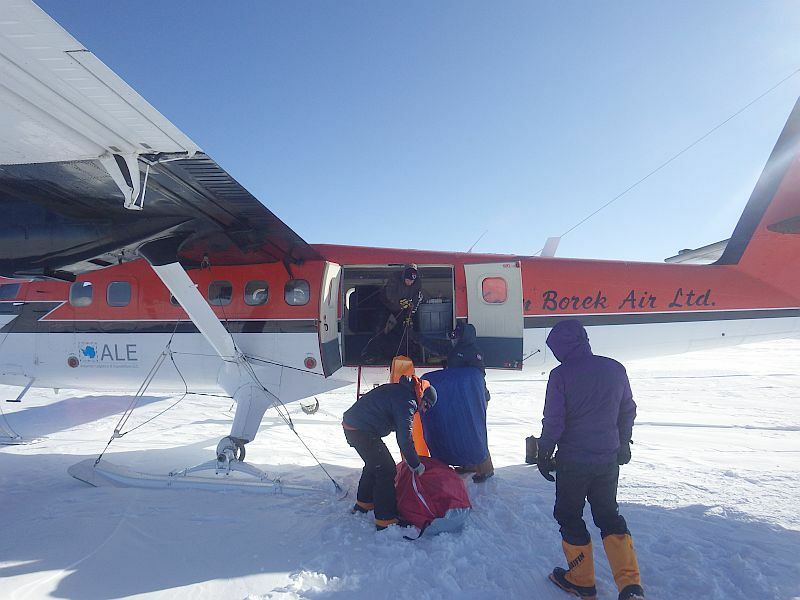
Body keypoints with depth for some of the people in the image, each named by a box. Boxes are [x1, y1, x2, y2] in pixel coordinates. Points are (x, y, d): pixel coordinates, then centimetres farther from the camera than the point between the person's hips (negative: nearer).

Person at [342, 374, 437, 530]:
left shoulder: (399, 390, 14)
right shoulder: (407, 402, -17)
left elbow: (400, 429, 22)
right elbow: (405, 438, -18)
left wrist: (410, 459, 23)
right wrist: (416, 464, -5)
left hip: (351, 424, 10)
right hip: (362, 431, -10)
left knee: (374, 464, 26)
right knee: (386, 470, -3)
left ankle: (363, 504, 43)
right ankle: (385, 521, 4)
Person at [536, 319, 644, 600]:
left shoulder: (560, 375, -18)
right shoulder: (615, 369, -3)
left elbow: (553, 421, -15)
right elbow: (628, 411, 8)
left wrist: (544, 453, -1)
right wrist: (623, 444, 22)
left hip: (573, 461, -5)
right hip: (609, 459, 5)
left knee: (569, 516, 15)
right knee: (609, 515, 21)